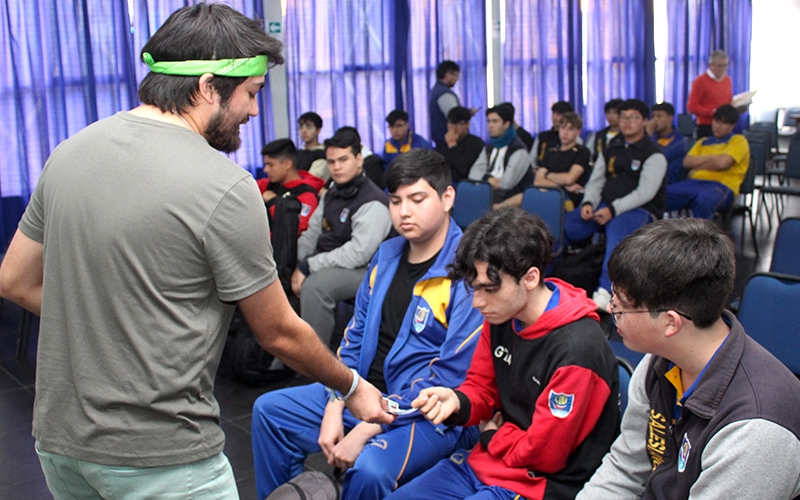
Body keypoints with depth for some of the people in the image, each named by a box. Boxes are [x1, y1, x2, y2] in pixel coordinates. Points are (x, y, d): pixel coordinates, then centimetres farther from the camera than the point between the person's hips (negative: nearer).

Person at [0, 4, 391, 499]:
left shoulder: (70, 151, 1)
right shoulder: (225, 187, -18)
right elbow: (280, 334, -8)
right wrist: (353, 387, 8)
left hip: (60, 439, 7)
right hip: (161, 457, -7)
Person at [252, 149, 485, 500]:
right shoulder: (387, 256, 7)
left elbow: (452, 376, -21)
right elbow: (355, 338, 10)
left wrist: (364, 432, -22)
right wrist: (333, 412, -4)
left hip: (430, 414, -7)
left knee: (369, 469, -34)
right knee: (269, 411, 7)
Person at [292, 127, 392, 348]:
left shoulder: (373, 203, -15)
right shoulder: (332, 193, 13)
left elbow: (358, 253, -24)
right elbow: (312, 232, 14)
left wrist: (308, 266, -22)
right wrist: (298, 263, -5)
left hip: (360, 271, -9)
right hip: (327, 263, 9)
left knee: (314, 285, -33)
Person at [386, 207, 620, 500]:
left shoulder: (577, 350, -26)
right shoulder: (501, 316, -3)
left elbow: (543, 453, -18)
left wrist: (492, 437, -1)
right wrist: (456, 402, -11)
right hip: (485, 463, 8)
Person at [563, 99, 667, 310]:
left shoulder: (653, 154, -2)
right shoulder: (611, 149, 17)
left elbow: (645, 192, -13)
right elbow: (596, 181, 14)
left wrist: (613, 210, -23)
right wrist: (588, 203, -7)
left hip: (640, 209, -6)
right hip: (606, 206, 6)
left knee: (617, 229, -40)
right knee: (564, 225, -15)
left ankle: (605, 291, -50)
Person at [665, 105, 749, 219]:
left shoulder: (738, 140, 12)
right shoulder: (703, 142, 29)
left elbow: (722, 163, -5)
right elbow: (687, 162, 13)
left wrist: (698, 164, 9)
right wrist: (713, 158, 4)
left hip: (721, 185, -5)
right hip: (694, 182, 5)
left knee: (703, 201, -44)